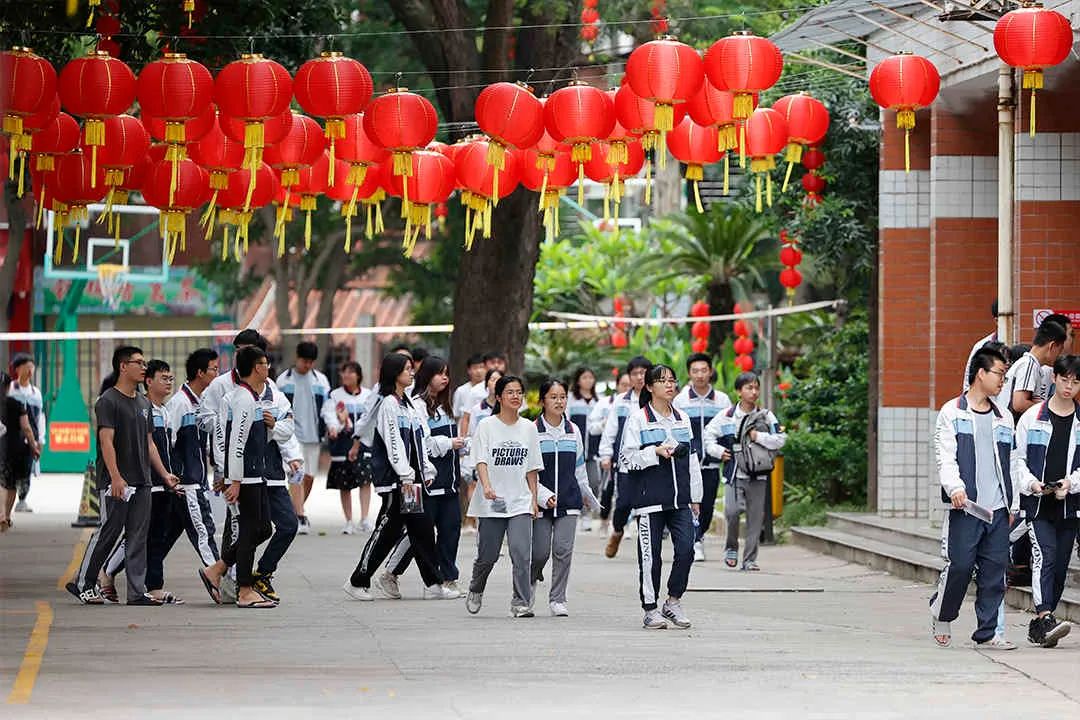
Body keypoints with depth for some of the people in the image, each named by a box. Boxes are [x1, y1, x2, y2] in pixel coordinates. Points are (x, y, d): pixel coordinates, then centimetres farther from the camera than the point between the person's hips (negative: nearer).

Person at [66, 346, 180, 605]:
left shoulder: (143, 402, 16)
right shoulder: (108, 401, -8)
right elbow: (106, 441, -15)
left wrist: (164, 474, 14)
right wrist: (116, 478, -23)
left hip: (142, 482, 7)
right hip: (117, 483, -7)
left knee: (138, 537, 4)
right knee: (108, 532, -4)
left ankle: (137, 591, 4)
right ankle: (82, 584, 7)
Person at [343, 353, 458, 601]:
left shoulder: (407, 403, 16)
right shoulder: (388, 404, -11)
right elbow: (393, 443, -17)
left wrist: (427, 471, 16)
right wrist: (405, 476, -20)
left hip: (411, 478, 9)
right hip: (394, 479, -9)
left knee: (422, 529, 5)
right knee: (388, 530, -5)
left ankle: (434, 584, 6)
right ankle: (357, 582, 3)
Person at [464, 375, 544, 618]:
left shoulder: (528, 428, 8)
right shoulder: (487, 425, -3)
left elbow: (531, 468, 13)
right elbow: (481, 461, -12)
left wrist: (533, 498, 8)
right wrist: (487, 486, -29)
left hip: (520, 502, 2)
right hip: (492, 503, -2)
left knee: (521, 552, -13)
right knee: (488, 555, 6)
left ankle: (521, 603, -9)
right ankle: (475, 591, 34)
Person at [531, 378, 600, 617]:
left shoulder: (573, 431, 8)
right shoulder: (533, 431, -5)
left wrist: (589, 497, 28)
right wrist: (544, 496, -17)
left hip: (569, 501, 3)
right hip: (541, 502, -3)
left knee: (563, 549, -7)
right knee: (540, 552, -1)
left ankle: (557, 599, 1)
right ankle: (531, 581, 31)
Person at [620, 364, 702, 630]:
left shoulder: (682, 419, 14)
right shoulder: (638, 419, -2)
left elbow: (692, 459, 18)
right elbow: (626, 458, -5)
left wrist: (695, 496, 16)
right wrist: (656, 452, -17)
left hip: (680, 499, 4)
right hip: (650, 498, -4)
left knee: (686, 549, -9)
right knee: (650, 555, -1)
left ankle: (673, 602, 7)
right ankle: (651, 609, 9)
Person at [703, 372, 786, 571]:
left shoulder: (766, 416, 5)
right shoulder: (727, 415, 2)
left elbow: (780, 440, 0)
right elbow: (708, 435, 11)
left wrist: (759, 437, -11)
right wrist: (718, 451, -3)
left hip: (758, 475, 1)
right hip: (734, 472, -1)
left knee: (755, 517, 2)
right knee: (732, 510, -16)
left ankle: (749, 559, 11)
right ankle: (731, 547, 10)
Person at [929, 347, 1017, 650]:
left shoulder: (1004, 418, 18)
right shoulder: (952, 413, 2)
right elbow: (946, 457, -7)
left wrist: (1012, 505, 16)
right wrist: (955, 488, -22)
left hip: (997, 510, 5)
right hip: (965, 507, -5)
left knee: (995, 569, 2)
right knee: (959, 565, -7)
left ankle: (987, 633, 7)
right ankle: (942, 615, 17)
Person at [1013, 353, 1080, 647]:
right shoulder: (1032, 417, 3)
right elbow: (1017, 458, 5)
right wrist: (1031, 483, -11)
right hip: (1037, 503, -3)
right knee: (1045, 557, -18)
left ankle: (1039, 624, 18)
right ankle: (1045, 619, -29)